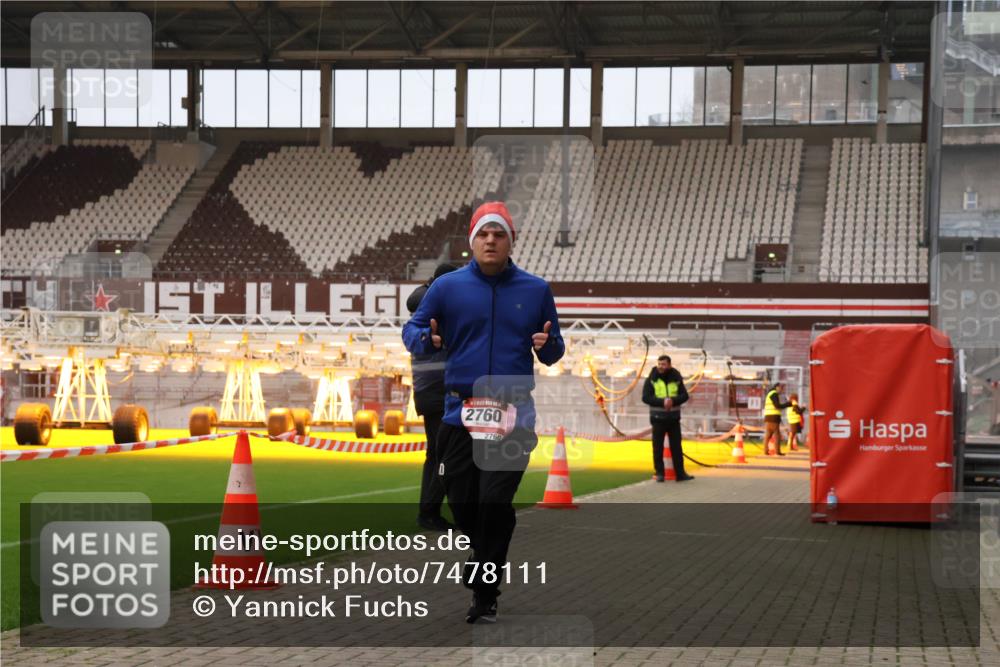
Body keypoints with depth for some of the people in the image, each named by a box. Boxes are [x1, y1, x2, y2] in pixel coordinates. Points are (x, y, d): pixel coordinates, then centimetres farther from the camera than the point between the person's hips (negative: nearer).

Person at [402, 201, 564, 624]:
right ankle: (485, 557, 35)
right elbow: (412, 329, 8)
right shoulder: (447, 287, 5)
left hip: (514, 415, -1)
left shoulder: (535, 290, 7)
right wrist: (425, 339, -15)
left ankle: (484, 596, 1)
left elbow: (554, 353, 12)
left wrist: (547, 345, -12)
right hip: (460, 412, 1)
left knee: (494, 504, -9)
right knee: (461, 504, 5)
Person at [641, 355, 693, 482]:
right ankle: (659, 473, 10)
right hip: (658, 418, -2)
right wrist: (662, 401, -22)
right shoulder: (651, 380, -3)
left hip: (674, 418, 2)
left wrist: (673, 400, -20)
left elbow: (684, 395, -1)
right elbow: (646, 397, -10)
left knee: (677, 446, 4)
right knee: (658, 447, 2)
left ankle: (680, 473, 7)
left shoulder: (676, 379, 3)